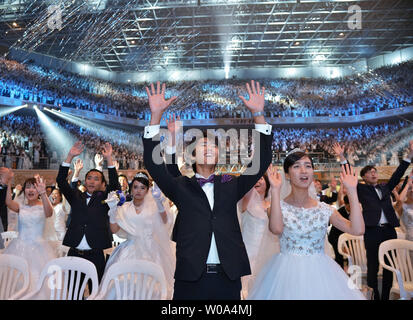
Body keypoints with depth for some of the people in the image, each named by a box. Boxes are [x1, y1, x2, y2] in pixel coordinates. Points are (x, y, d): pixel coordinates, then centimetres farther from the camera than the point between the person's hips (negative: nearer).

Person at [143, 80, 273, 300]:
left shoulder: (231, 185, 8)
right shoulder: (181, 187, 4)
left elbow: (262, 160, 1)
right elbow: (153, 163, -6)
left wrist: (258, 114, -6)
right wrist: (156, 115, -12)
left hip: (228, 278, 2)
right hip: (189, 277, -1)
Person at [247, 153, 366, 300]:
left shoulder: (324, 209, 3)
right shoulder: (279, 206, -5)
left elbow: (358, 229, -9)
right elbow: (276, 229, -27)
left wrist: (351, 190, -9)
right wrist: (275, 190, -24)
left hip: (320, 274, 3)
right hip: (287, 273, -2)